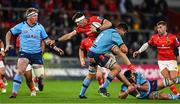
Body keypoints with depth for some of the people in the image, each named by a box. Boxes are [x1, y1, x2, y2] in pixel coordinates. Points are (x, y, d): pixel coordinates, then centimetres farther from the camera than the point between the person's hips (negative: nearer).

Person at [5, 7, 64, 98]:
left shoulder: (40, 27, 3)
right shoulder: (21, 26, -2)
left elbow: (46, 40, 10)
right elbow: (9, 33, 9)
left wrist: (55, 48, 2)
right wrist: (7, 45, -2)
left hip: (36, 54, 2)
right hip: (24, 53, -2)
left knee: (41, 75, -4)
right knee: (20, 71, -19)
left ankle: (40, 81, 34)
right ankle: (14, 92, -13)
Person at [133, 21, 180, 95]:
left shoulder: (172, 37, -6)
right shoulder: (154, 37, 1)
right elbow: (147, 44, 12)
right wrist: (139, 51, 3)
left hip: (171, 60, -2)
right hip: (161, 61, 2)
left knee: (173, 79, -12)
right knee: (167, 78, -12)